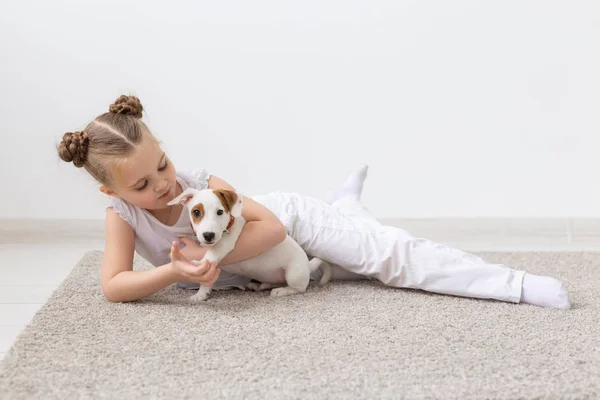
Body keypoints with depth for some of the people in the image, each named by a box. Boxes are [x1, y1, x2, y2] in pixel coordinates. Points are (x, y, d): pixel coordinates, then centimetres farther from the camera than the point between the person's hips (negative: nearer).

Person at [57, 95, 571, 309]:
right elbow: (113, 286, -29)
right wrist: (173, 272, -43)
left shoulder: (199, 184, -29)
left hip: (290, 220, -4)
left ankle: (521, 285, -13)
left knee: (391, 256, -16)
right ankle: (344, 207, 53)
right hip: (258, 268, 5)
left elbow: (271, 225, -31)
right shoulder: (122, 214, -22)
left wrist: (210, 255, -39)